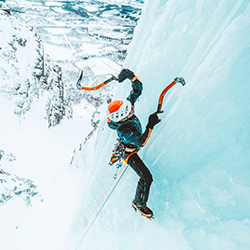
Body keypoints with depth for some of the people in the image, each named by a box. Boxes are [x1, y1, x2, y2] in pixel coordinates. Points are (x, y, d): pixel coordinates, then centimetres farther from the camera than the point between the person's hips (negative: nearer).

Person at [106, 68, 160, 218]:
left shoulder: (127, 104, -24)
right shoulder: (124, 130, -43)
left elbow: (138, 88, -17)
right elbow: (141, 142, -37)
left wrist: (130, 74, -32)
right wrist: (150, 126, -45)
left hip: (124, 145, 8)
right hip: (129, 152, -8)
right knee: (146, 177, -8)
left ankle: (116, 157, 73)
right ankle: (139, 204, 14)